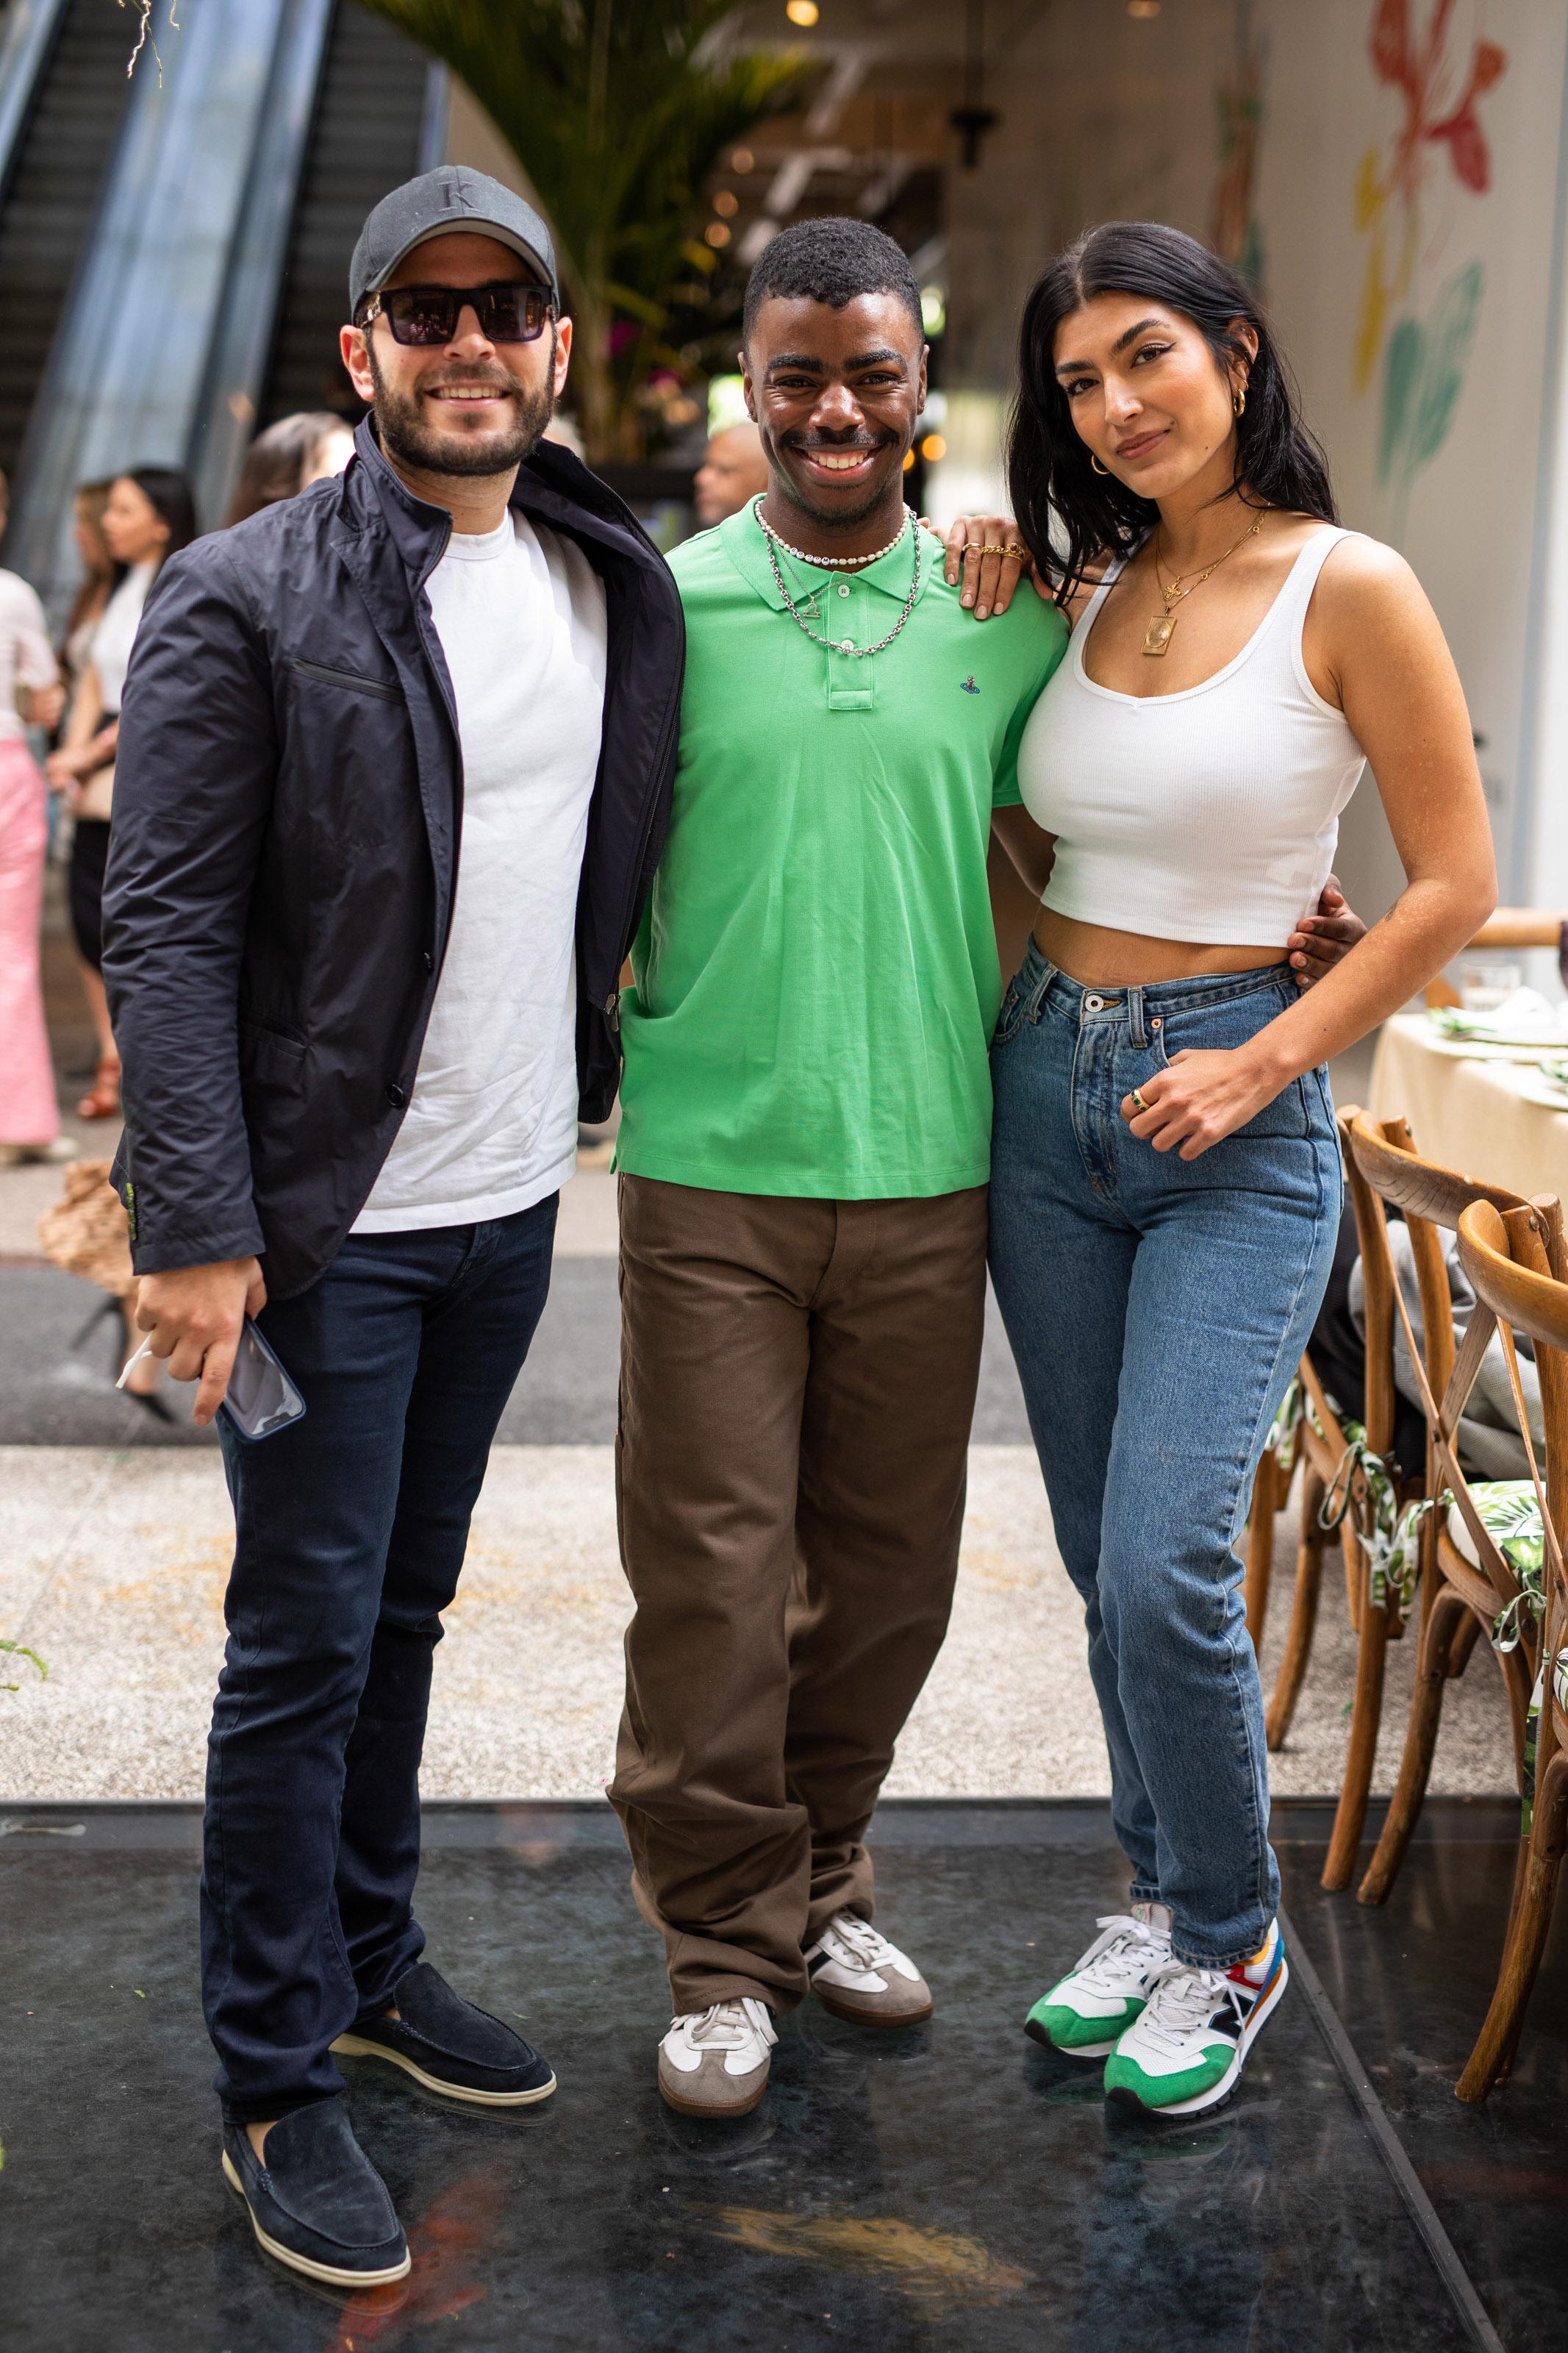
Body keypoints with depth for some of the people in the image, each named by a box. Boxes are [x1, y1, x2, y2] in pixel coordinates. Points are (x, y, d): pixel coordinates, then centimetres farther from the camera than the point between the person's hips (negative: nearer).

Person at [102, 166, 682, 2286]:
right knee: (306, 1644, 3)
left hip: (515, 1201, 6)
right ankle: (278, 2086, 17)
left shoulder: (622, 588, 7)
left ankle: (372, 1963, 36)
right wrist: (195, 1229, -19)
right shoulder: (244, 598, -11)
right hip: (327, 1220, -5)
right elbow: (167, 932, -14)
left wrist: (595, 1088, 6)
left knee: (406, 1608, 18)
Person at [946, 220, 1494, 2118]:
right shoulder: (1084, 594, 8)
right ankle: (1159, 1897, 31)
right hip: (1046, 1083, 6)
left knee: (1163, 1565, -11)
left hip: (1234, 1119, -6)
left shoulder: (1348, 590, -9)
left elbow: (1456, 884, -7)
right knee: (1101, 1555, 13)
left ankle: (1229, 1942, 13)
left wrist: (1263, 1063, -11)